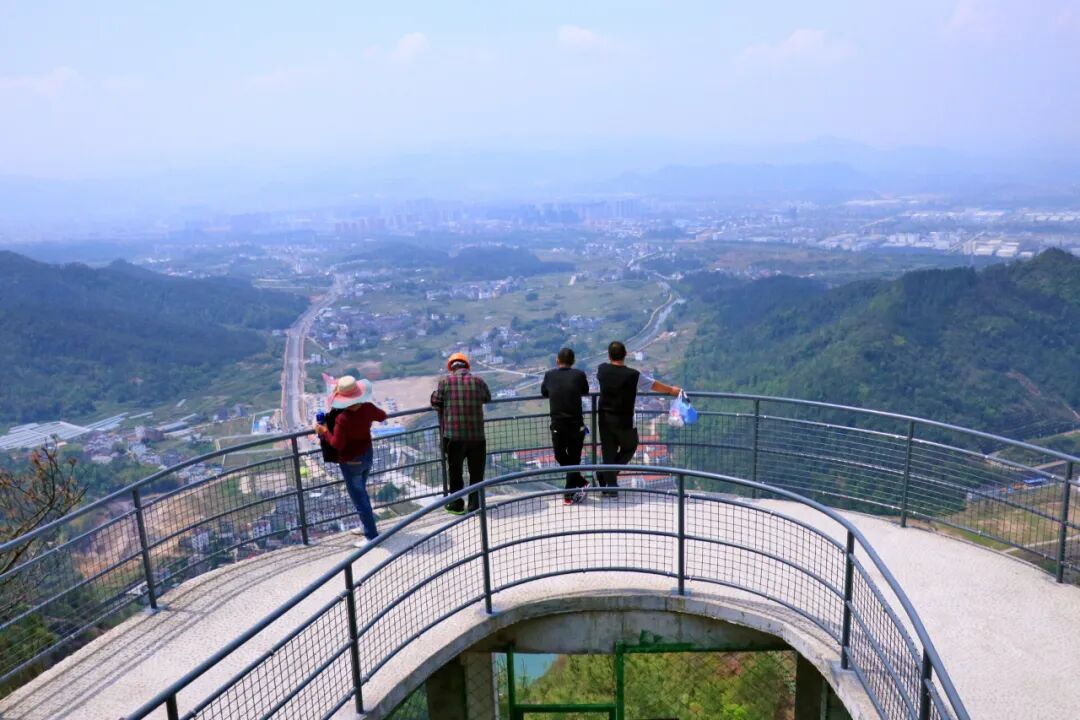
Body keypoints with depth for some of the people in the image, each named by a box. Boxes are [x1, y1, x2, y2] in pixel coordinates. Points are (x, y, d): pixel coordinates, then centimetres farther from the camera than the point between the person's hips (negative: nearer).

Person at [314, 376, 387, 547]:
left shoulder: (342, 418, -29)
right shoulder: (368, 408, -12)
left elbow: (337, 445, -23)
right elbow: (382, 417, 8)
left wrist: (324, 432, -9)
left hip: (351, 462, -7)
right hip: (367, 455, 7)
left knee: (359, 497, 6)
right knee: (361, 492, 27)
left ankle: (371, 536, 15)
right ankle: (367, 525, 41)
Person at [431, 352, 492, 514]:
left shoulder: (445, 380, -3)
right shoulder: (478, 381, 3)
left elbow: (435, 402, 4)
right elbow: (488, 398, 19)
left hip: (454, 435, -1)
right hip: (477, 435, 1)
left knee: (455, 471, 15)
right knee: (476, 472, 14)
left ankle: (456, 505, 22)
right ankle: (474, 505, 18)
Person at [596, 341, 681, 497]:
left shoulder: (602, 370, -6)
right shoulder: (634, 375, -16)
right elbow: (654, 385, -1)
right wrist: (671, 390, 18)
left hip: (604, 419, 3)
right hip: (624, 421, -3)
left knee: (608, 451, 11)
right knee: (629, 448, 19)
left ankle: (611, 486, 12)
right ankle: (607, 475, 6)